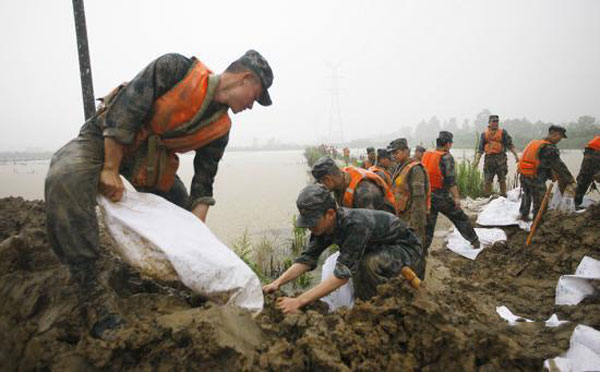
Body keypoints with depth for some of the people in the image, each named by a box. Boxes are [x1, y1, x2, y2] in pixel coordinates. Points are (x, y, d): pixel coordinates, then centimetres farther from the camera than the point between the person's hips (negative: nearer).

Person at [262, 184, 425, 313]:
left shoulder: (355, 225, -37)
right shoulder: (324, 224, -11)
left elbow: (342, 274, -39)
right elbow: (307, 258, -7)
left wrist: (299, 301, -41)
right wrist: (277, 283, -21)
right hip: (380, 250, 8)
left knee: (370, 263, -32)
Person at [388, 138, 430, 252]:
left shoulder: (415, 169, -17)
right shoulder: (400, 167, 12)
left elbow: (418, 197, -21)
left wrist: (415, 222, -23)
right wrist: (396, 214, 20)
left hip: (411, 216, -9)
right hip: (401, 215, 9)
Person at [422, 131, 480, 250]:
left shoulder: (425, 156, 5)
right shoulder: (446, 157, -13)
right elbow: (451, 180, -18)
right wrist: (456, 197, -15)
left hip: (427, 196, 5)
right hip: (442, 197, -5)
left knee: (428, 224, 12)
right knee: (460, 218, 14)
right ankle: (474, 241, 26)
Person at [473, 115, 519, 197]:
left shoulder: (503, 132, 6)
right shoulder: (484, 134, 10)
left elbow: (510, 145, 4)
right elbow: (480, 148, 9)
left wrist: (516, 155, -4)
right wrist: (477, 159, 0)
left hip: (500, 158, -1)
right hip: (489, 159, 1)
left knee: (502, 179, 4)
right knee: (487, 180, 1)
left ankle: (503, 196, 14)